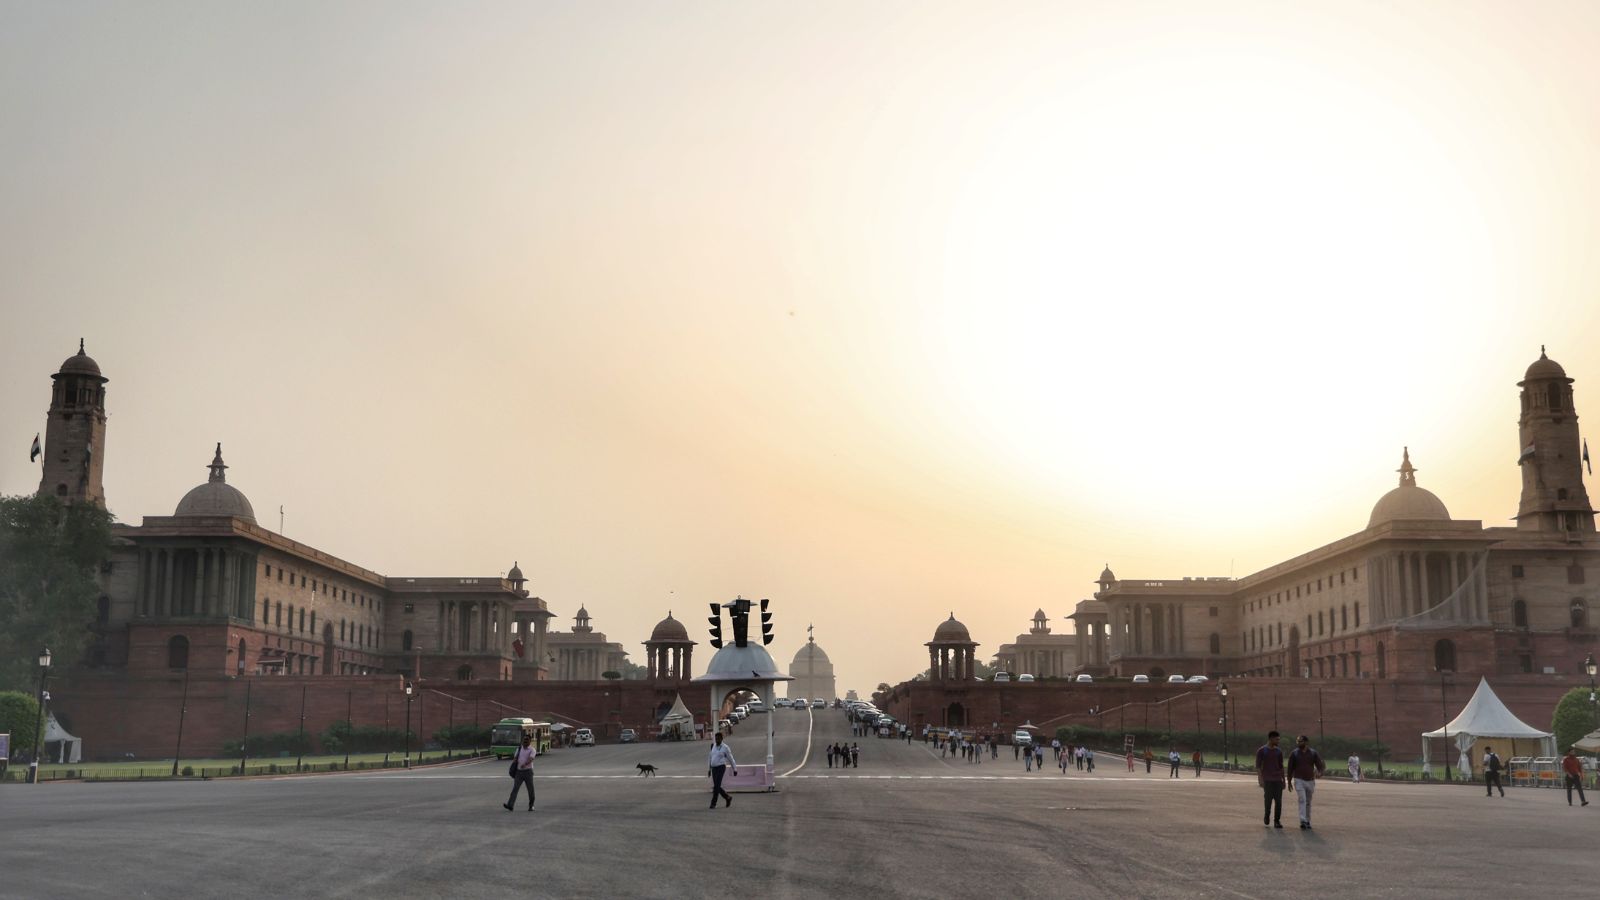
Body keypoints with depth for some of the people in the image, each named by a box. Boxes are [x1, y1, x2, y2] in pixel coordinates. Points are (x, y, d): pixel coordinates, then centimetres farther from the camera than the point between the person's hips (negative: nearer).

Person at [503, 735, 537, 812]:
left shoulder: (532, 750, -5)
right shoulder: (519, 749, 12)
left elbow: (531, 759, -22)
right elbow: (515, 760, 16)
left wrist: (525, 764, -39)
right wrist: (513, 772, 8)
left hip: (528, 771, -4)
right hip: (519, 771, 4)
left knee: (530, 789, 4)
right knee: (515, 788, -8)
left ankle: (531, 806, 19)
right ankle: (510, 805, -17)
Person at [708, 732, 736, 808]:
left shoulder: (725, 748, -5)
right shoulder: (713, 746, 11)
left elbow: (731, 759, 2)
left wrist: (735, 769, 5)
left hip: (721, 768, -6)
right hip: (714, 768, 6)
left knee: (716, 786, -14)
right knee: (717, 787, 8)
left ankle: (713, 803, -9)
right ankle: (728, 797, 29)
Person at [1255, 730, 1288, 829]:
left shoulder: (1279, 751, 11)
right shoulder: (1261, 751, -2)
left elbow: (1281, 766, 16)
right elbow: (1258, 766, -5)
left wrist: (1284, 780, 13)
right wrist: (1260, 779, -15)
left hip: (1278, 780, 3)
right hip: (1267, 779, -3)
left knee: (1278, 800, -4)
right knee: (1268, 799, -5)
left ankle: (1277, 821, 0)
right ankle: (1267, 815, 22)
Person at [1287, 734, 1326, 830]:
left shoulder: (1313, 753, 1)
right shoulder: (1294, 753, -1)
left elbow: (1320, 765, -2)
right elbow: (1290, 768, 5)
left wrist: (1320, 772, -25)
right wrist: (1289, 781, 6)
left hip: (1310, 780, 2)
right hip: (1299, 780, -2)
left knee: (1308, 802, 12)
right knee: (1302, 800, -16)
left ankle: (1308, 822, 23)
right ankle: (1303, 822, -23)